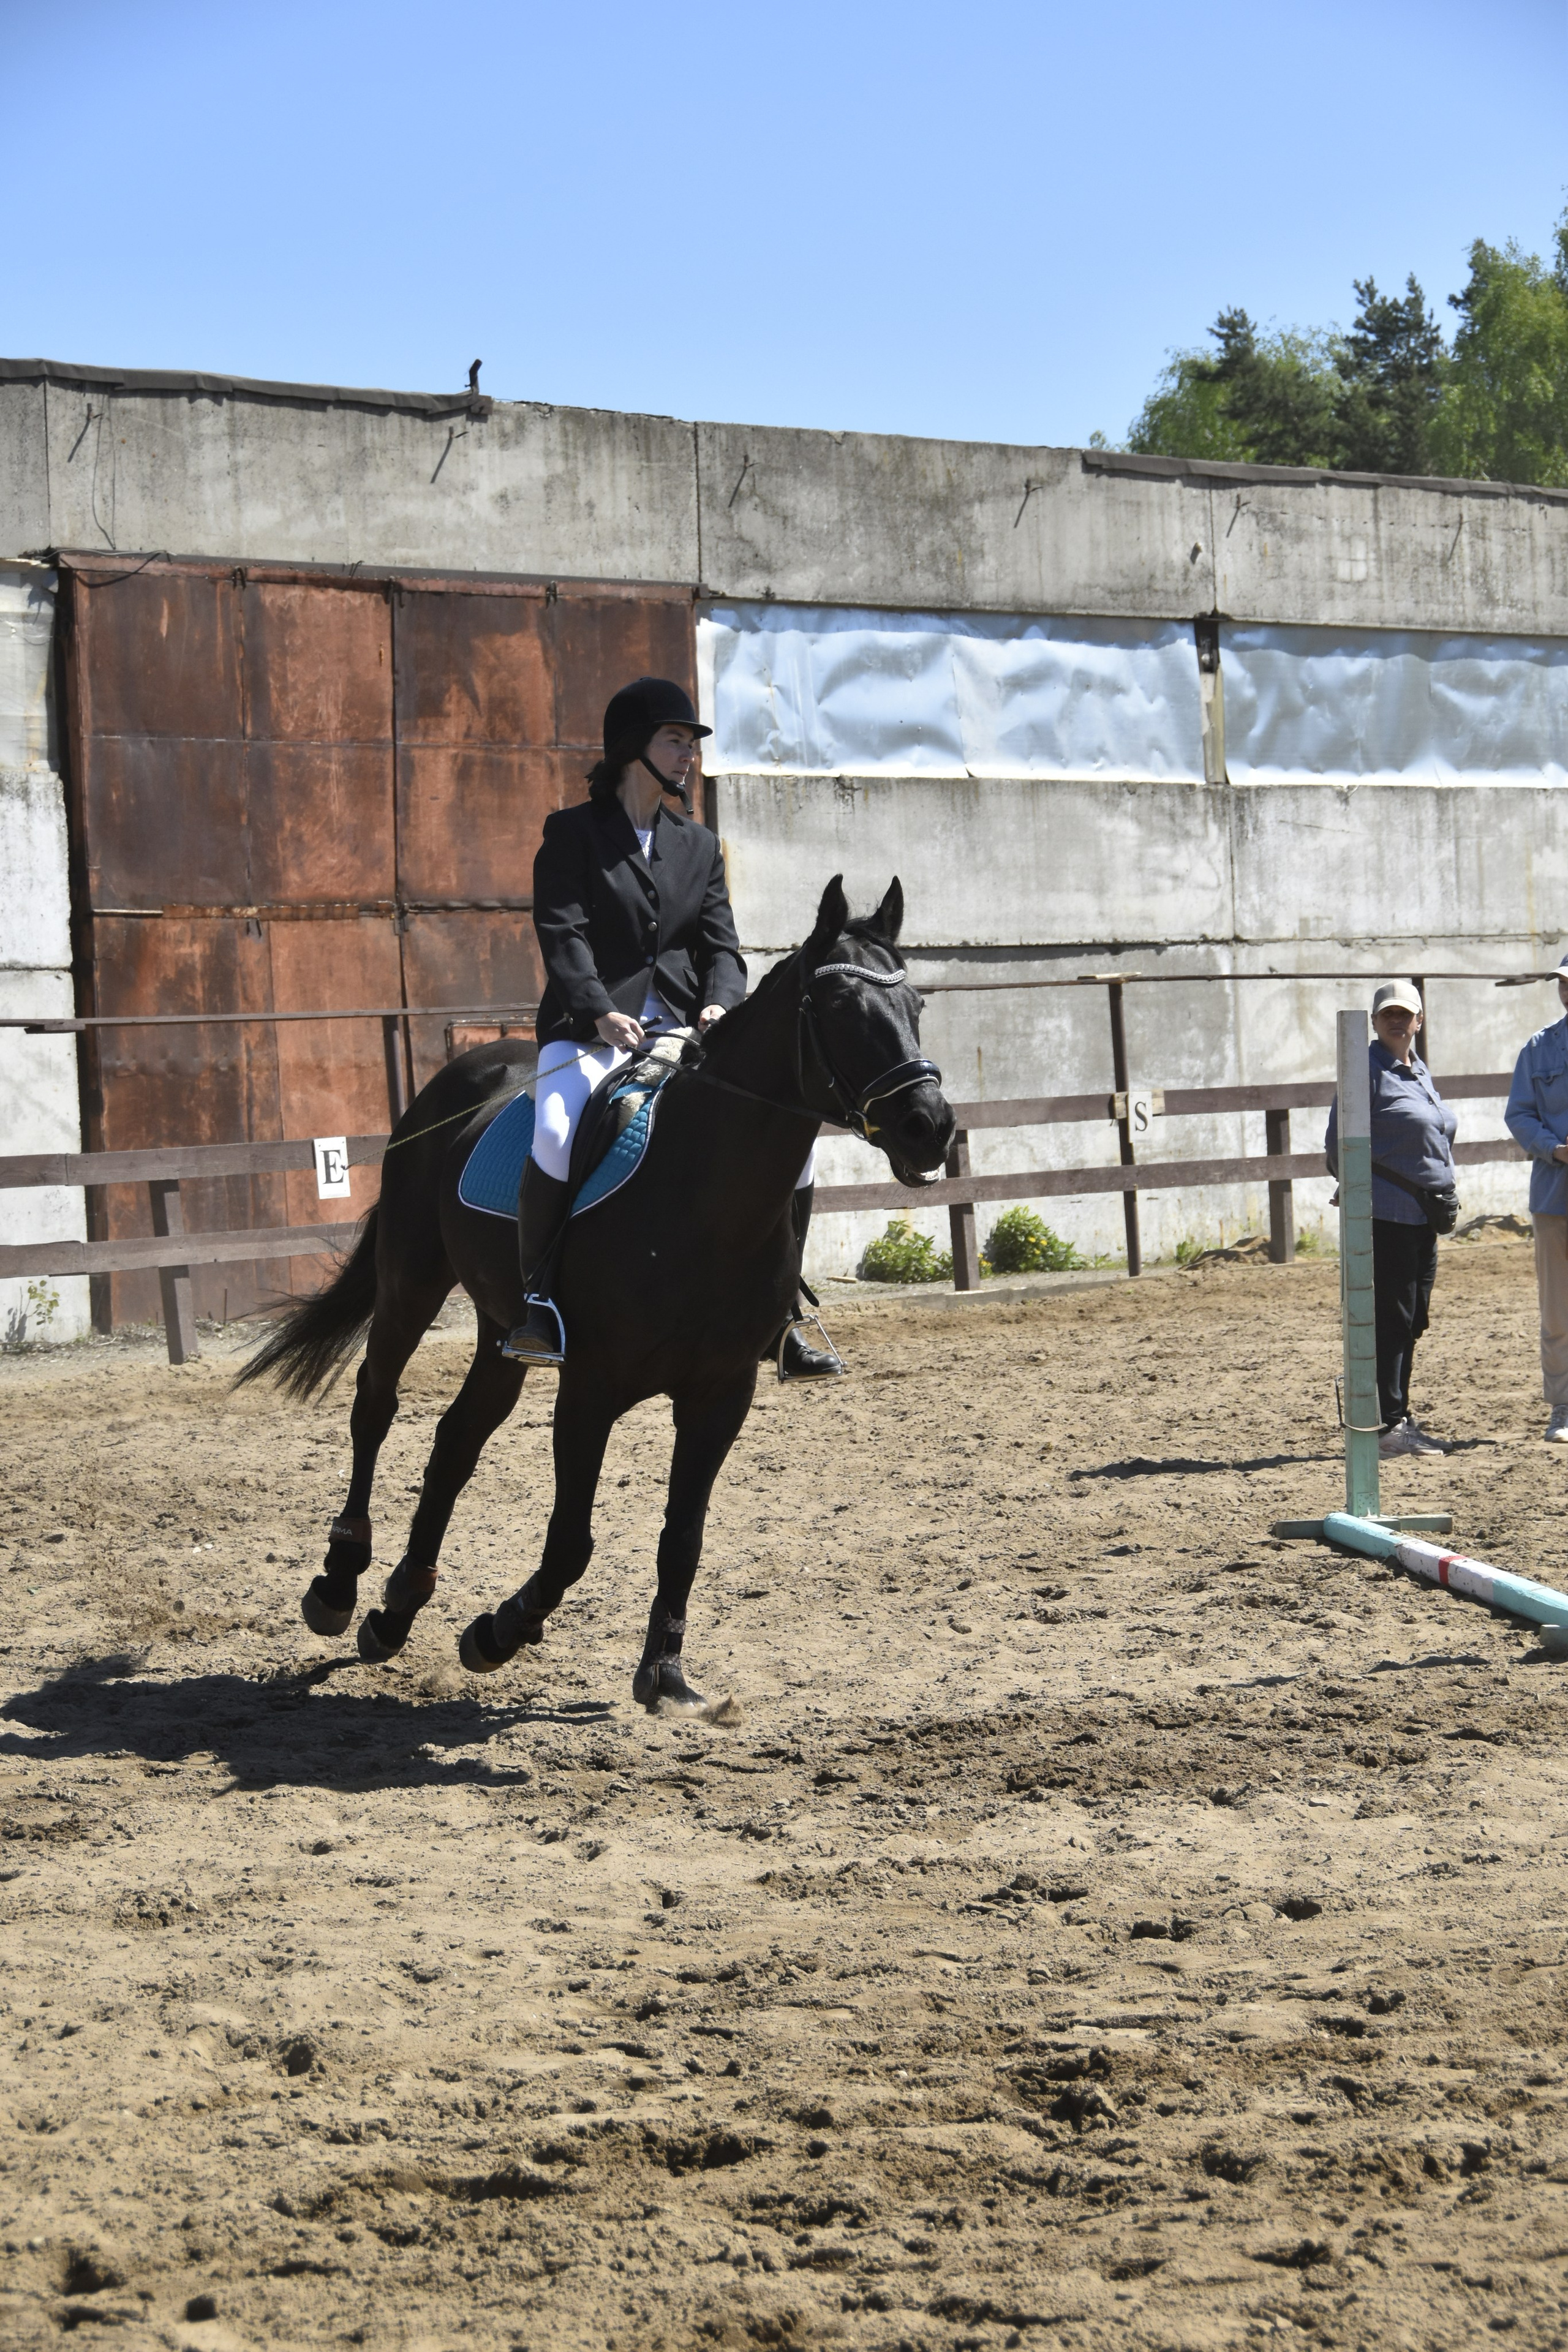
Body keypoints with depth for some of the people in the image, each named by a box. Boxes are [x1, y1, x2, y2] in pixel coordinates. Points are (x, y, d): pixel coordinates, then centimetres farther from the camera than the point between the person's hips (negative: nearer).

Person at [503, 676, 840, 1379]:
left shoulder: (698, 846, 18)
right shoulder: (573, 831, 3)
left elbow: (721, 944, 12)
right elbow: (562, 933, -8)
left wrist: (719, 1006, -10)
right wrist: (602, 1013, -23)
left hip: (682, 1032, 5)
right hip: (590, 1029, -5)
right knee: (558, 1137, -36)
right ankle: (541, 1302, -20)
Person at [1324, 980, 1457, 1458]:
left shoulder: (1421, 1074, 16)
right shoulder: (1367, 1072, -9)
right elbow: (1338, 1146, -9)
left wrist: (1442, 1194, 15)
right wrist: (1363, 1188, -8)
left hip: (1425, 1216, 8)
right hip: (1385, 1215, -8)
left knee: (1412, 1321, 11)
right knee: (1391, 1318, -7)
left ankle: (1399, 1417, 18)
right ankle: (1391, 1423, -5)